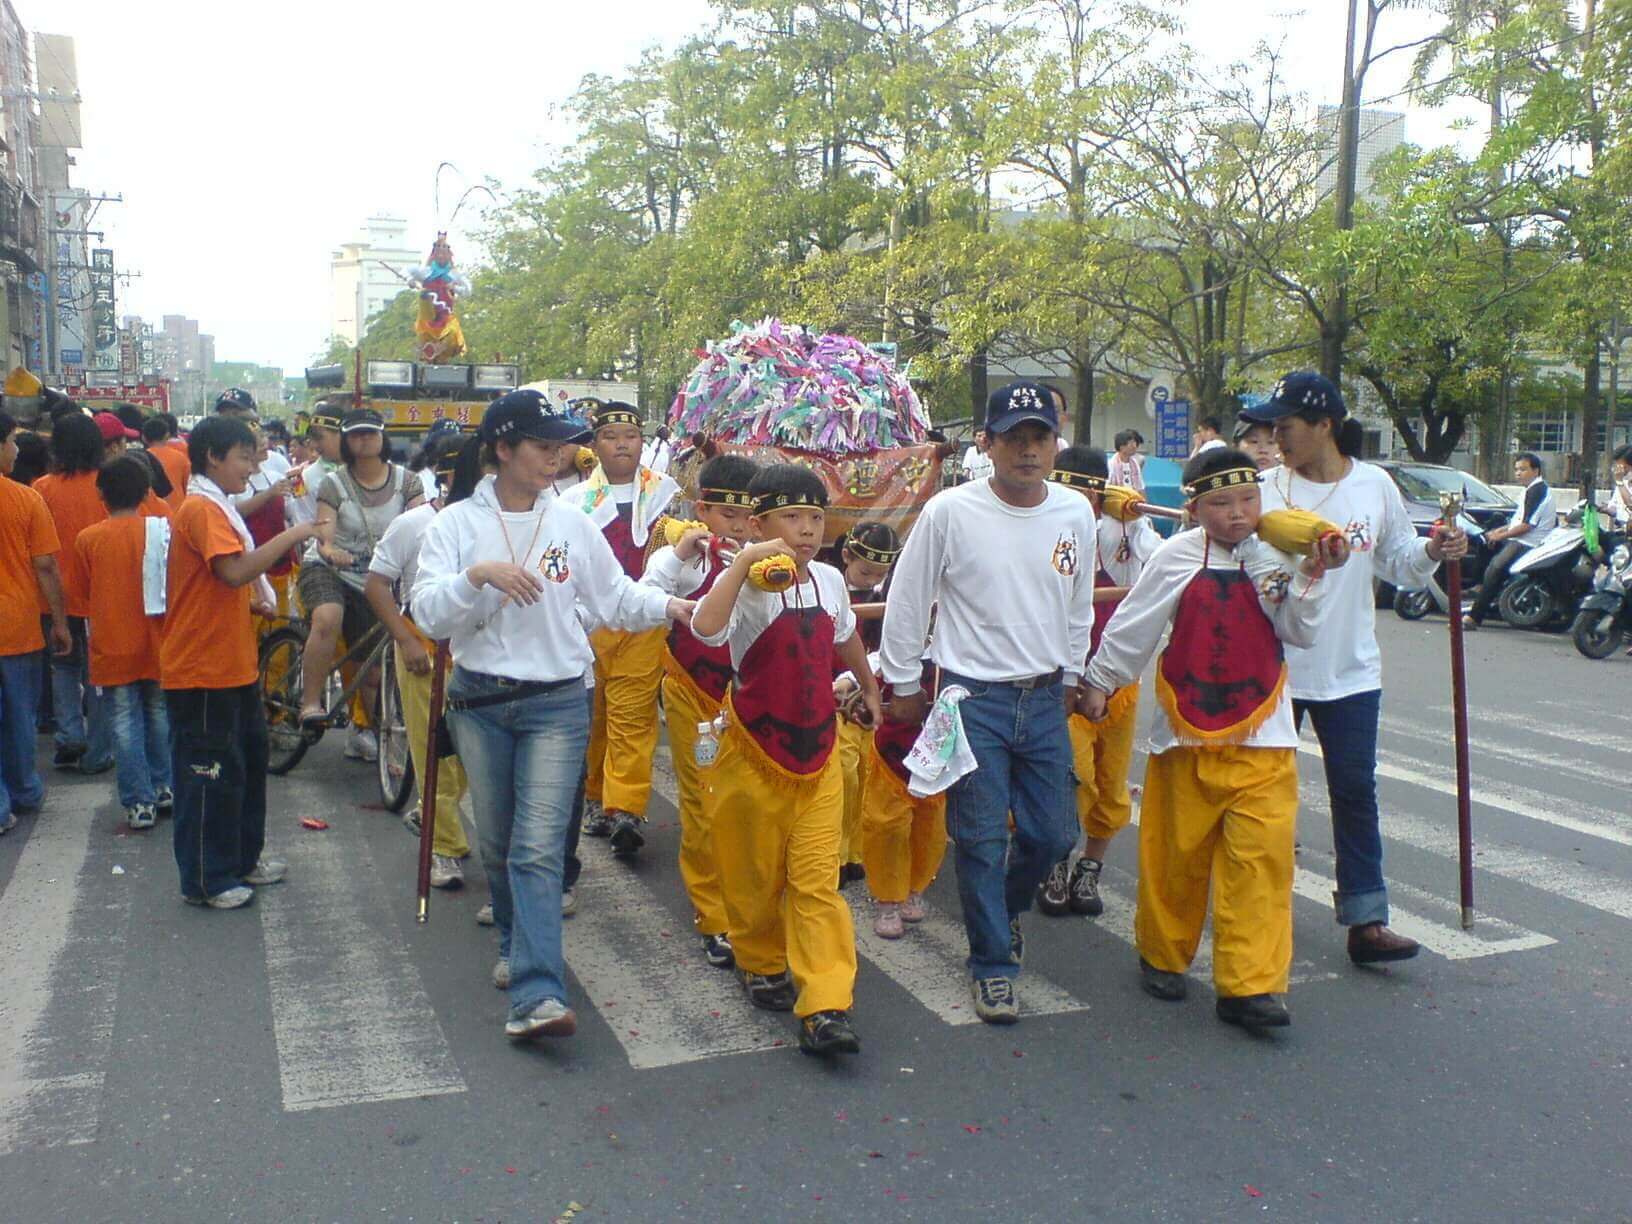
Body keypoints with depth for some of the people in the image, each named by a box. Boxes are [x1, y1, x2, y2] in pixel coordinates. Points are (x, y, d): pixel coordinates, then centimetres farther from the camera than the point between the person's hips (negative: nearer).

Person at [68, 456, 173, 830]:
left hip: (112, 645, -2)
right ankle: (164, 789, 23)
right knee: (158, 714, 16)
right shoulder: (161, 529, -5)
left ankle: (139, 802, 4)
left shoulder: (88, 538, -7)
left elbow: (83, 592, 5)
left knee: (125, 723, 3)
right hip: (156, 643, 2)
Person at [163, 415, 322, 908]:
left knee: (248, 761, 18)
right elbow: (234, 571, -30)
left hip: (232, 664, 10)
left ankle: (242, 859, 30)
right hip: (202, 669, -10)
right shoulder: (202, 508, -16)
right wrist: (290, 536, -24)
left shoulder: (217, 507, 17)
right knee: (210, 772, -2)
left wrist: (254, 599, 7)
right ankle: (205, 881, 9)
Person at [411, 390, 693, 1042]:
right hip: (480, 702, 1)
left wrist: (669, 606, -10)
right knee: (497, 844, 14)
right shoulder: (457, 524, -1)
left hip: (556, 703, -1)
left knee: (539, 848, -11)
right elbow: (428, 613, -10)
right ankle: (517, 945, 38)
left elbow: (616, 596, 7)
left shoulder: (571, 522, 2)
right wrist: (480, 574, -25)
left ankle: (536, 997, -15)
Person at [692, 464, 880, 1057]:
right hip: (755, 750, -3)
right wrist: (744, 561, -38)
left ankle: (824, 1009, -5)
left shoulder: (830, 580, 2)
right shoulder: (746, 586, -16)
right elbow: (706, 628, -39)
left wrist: (869, 688, 37)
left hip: (817, 748, 4)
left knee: (818, 879, -3)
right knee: (757, 875, 13)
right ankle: (762, 966, 38)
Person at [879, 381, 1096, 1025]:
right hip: (972, 698, -4)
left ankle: (1004, 906, 41)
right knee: (981, 838, 0)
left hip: (1045, 699, 4)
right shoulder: (950, 511, -11)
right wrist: (902, 683, 2)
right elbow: (906, 601, -2)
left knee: (1053, 833, 10)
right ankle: (992, 963, 19)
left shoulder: (1076, 513, 1)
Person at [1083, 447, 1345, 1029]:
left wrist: (1313, 577, -13)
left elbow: (1301, 633, -2)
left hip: (1261, 739, 1)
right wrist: (1101, 681, 9)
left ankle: (1249, 986, -2)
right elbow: (1133, 624, 3)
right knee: (1175, 852, 10)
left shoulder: (1278, 557, 2)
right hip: (1188, 731, -1)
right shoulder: (1179, 556, -5)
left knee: (1262, 856, -7)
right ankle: (1162, 956, 31)